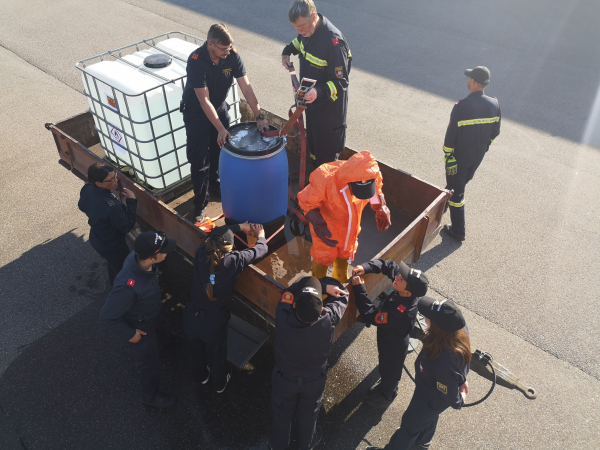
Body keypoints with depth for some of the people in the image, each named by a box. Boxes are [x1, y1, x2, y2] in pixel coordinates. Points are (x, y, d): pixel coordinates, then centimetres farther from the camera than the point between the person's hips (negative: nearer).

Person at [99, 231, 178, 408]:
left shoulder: (138, 256, -26)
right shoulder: (129, 286, -48)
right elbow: (107, 316, -33)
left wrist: (158, 297, 13)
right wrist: (130, 334, -18)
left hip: (149, 316, 6)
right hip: (139, 325, -6)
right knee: (147, 360, 21)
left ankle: (152, 363, 71)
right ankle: (150, 395, 50)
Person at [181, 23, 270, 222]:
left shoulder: (232, 55, -18)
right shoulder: (196, 60, -30)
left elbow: (246, 87, -17)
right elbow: (204, 100, -31)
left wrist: (259, 116, -24)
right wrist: (220, 129, -34)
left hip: (220, 107, 5)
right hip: (196, 112, -4)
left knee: (220, 148, 18)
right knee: (199, 159, -4)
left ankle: (215, 180, 46)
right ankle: (200, 203, 10)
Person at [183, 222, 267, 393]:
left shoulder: (201, 254, -17)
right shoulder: (234, 261, -25)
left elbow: (217, 232, 3)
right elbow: (261, 249, -9)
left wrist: (240, 227, 14)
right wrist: (261, 235, 12)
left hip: (192, 315, 3)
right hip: (214, 320, -3)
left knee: (195, 350, 31)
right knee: (216, 354, 26)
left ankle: (201, 375, 60)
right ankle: (219, 384, 53)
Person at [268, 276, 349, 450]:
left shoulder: (283, 317, -38)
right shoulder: (329, 320, -38)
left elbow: (292, 289, -21)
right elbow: (342, 295, -18)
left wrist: (323, 285, -28)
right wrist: (326, 284, -14)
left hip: (284, 378, 0)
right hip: (314, 381, 0)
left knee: (282, 414, 29)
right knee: (308, 415, 30)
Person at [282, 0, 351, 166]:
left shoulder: (333, 41, -33)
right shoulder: (307, 29, -7)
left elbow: (340, 82, -29)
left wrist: (319, 92, -46)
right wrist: (287, 52, 2)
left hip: (329, 104, -9)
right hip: (311, 97, 9)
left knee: (327, 150, 5)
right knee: (313, 139, 27)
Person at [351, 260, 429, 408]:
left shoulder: (401, 312, -47)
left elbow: (371, 316, -39)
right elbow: (388, 265, -16)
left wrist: (359, 289, -37)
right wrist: (366, 267, -32)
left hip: (394, 345, -7)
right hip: (388, 337, 7)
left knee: (390, 370, 25)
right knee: (385, 366, 34)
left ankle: (386, 395, 54)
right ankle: (384, 385, 62)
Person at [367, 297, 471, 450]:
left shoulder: (445, 364, -50)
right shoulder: (459, 330, -30)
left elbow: (449, 394, -28)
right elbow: (462, 361, -8)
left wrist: (459, 402, -6)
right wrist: (461, 380, 9)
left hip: (430, 399, -7)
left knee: (410, 422, 24)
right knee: (429, 416, 37)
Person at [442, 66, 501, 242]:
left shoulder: (461, 107, -26)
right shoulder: (494, 105, -7)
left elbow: (450, 136, -23)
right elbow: (495, 132, 5)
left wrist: (448, 158, -12)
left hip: (459, 157, -6)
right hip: (478, 157, 6)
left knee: (456, 192, 6)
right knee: (461, 184, 28)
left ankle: (458, 232, 14)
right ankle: (445, 200, 54)